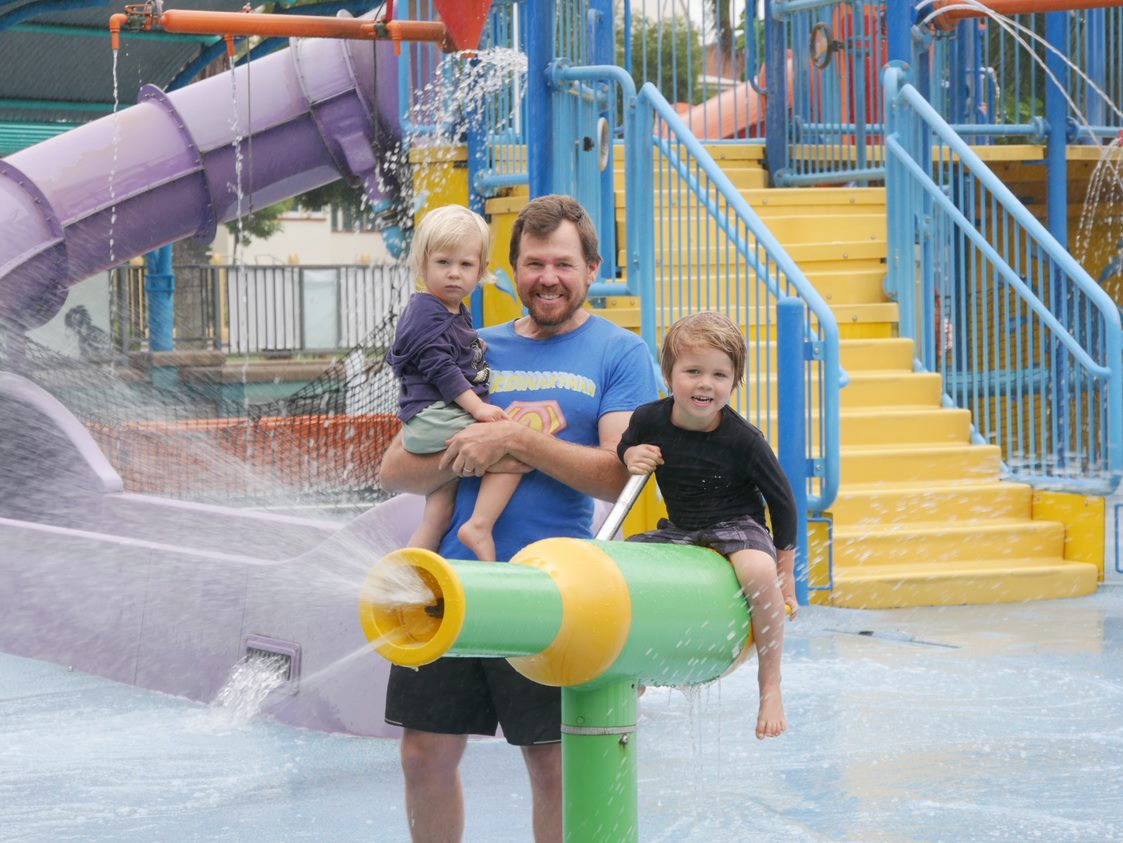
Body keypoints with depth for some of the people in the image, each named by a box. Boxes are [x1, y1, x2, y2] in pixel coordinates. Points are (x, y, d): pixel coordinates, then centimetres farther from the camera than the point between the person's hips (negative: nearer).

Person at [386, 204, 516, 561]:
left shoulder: (457, 313, 21)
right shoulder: (426, 312, -10)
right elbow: (439, 367, -18)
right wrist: (477, 406, -21)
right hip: (433, 418, -10)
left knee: (438, 515, 9)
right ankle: (480, 526, -22)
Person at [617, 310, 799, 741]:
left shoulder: (743, 440, -19)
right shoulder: (649, 420, -10)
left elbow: (782, 500, -7)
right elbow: (625, 449, 14)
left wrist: (785, 572, -3)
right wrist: (631, 457, -13)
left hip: (737, 527, -5)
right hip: (678, 530, 5)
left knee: (758, 571, -38)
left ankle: (770, 684, -23)